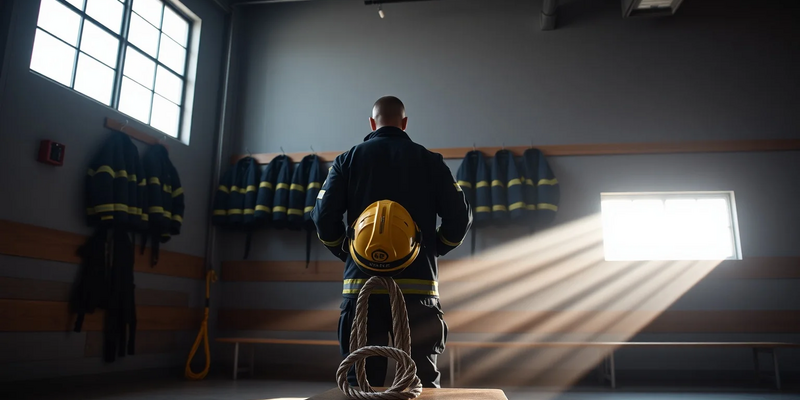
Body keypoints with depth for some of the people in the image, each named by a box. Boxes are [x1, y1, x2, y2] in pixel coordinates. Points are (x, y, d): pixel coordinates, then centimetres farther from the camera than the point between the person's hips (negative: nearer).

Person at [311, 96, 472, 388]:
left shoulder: (348, 159, 7)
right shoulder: (429, 160, 7)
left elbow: (324, 216, -2)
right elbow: (460, 216, 2)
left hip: (362, 283, 1)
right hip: (418, 285, 0)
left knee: (361, 382, 7)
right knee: (423, 382, 7)